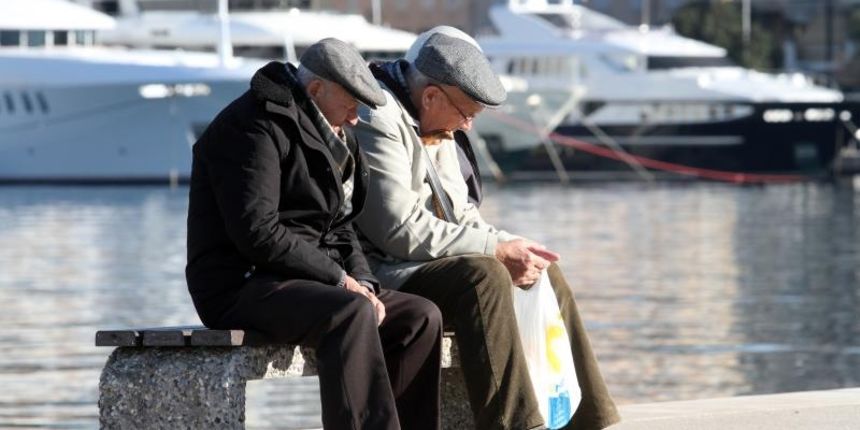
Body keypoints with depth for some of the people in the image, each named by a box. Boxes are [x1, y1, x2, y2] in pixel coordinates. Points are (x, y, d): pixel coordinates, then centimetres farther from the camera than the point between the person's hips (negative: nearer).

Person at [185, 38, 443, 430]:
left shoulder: (328, 138, 20)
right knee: (351, 313, -35)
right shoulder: (253, 127, -12)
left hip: (309, 281, 10)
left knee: (421, 317, -6)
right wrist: (339, 278, -16)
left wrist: (361, 280, 2)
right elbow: (258, 234, -22)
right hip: (241, 285, -10)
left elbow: (339, 228, 23)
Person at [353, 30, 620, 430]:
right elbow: (401, 231, -25)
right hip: (385, 272, -10)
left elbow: (460, 213, 20)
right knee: (483, 275, -32)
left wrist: (510, 246, -1)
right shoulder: (377, 121, -19)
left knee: (545, 273, 8)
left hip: (436, 260, 10)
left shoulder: (438, 126, 12)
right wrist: (497, 249, -20)